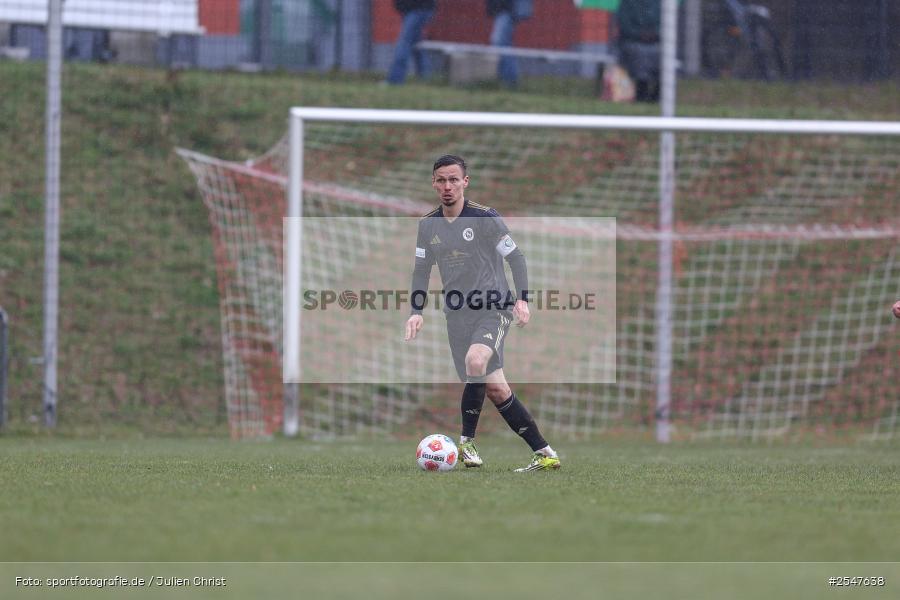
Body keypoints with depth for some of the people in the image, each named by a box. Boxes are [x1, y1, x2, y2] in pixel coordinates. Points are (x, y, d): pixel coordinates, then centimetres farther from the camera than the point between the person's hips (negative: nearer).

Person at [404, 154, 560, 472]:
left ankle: (467, 442, -20)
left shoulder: (484, 217, -8)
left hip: (494, 309, -5)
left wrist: (523, 299, -14)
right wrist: (416, 312, 4)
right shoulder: (428, 225, 6)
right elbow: (421, 270, 15)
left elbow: (515, 257, -4)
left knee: (475, 360, -32)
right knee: (495, 389, 1)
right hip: (458, 315, 5)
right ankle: (544, 453, 7)